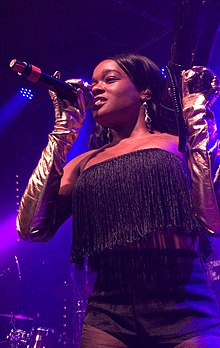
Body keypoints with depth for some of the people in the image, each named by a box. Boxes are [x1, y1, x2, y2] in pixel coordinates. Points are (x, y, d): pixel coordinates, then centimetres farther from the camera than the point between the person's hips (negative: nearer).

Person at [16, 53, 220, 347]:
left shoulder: (180, 143, 4)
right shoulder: (84, 163, 11)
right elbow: (33, 228, -1)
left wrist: (196, 116, -5)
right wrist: (64, 131, 2)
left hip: (184, 311, -2)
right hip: (108, 313, 3)